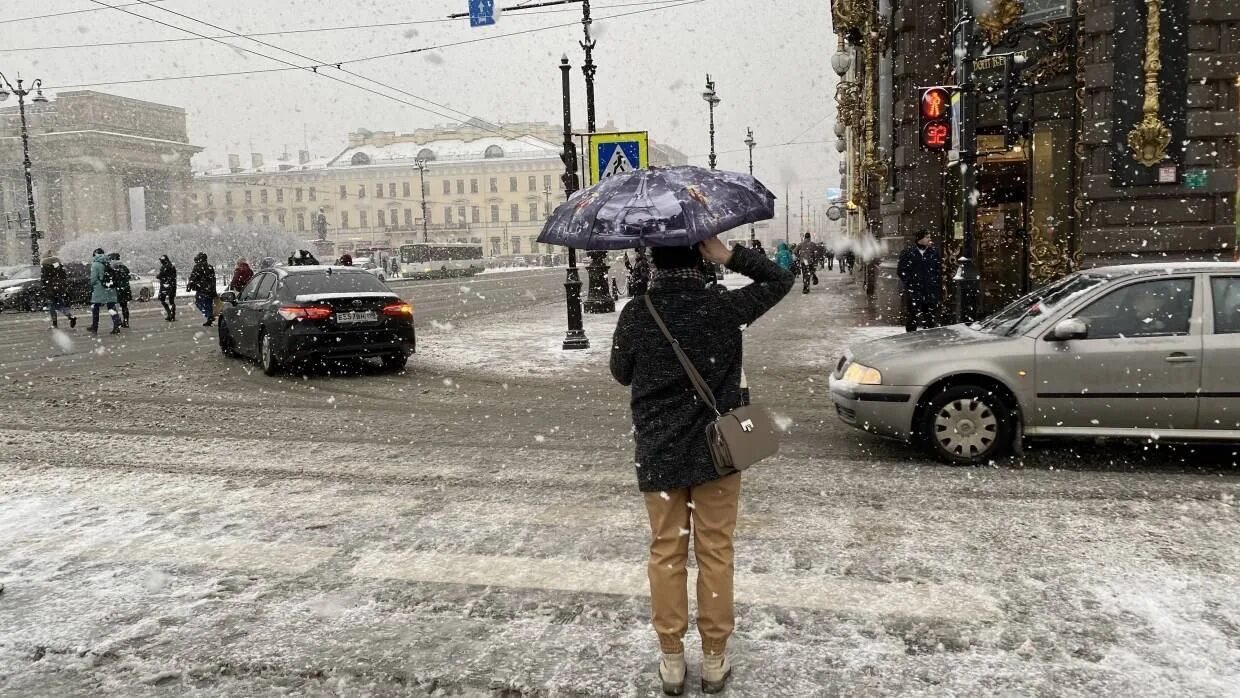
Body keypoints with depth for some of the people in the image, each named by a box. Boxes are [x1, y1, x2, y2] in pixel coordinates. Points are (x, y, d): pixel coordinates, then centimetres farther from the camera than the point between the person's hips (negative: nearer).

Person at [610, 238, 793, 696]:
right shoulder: (724, 307, -11)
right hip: (715, 449, 0)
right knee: (715, 551, 10)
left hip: (657, 453, 1)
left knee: (665, 552, 12)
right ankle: (714, 659, 21)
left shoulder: (635, 315, -10)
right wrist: (727, 255, -7)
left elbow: (621, 374, 4)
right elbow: (780, 280, 3)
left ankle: (671, 659, 21)